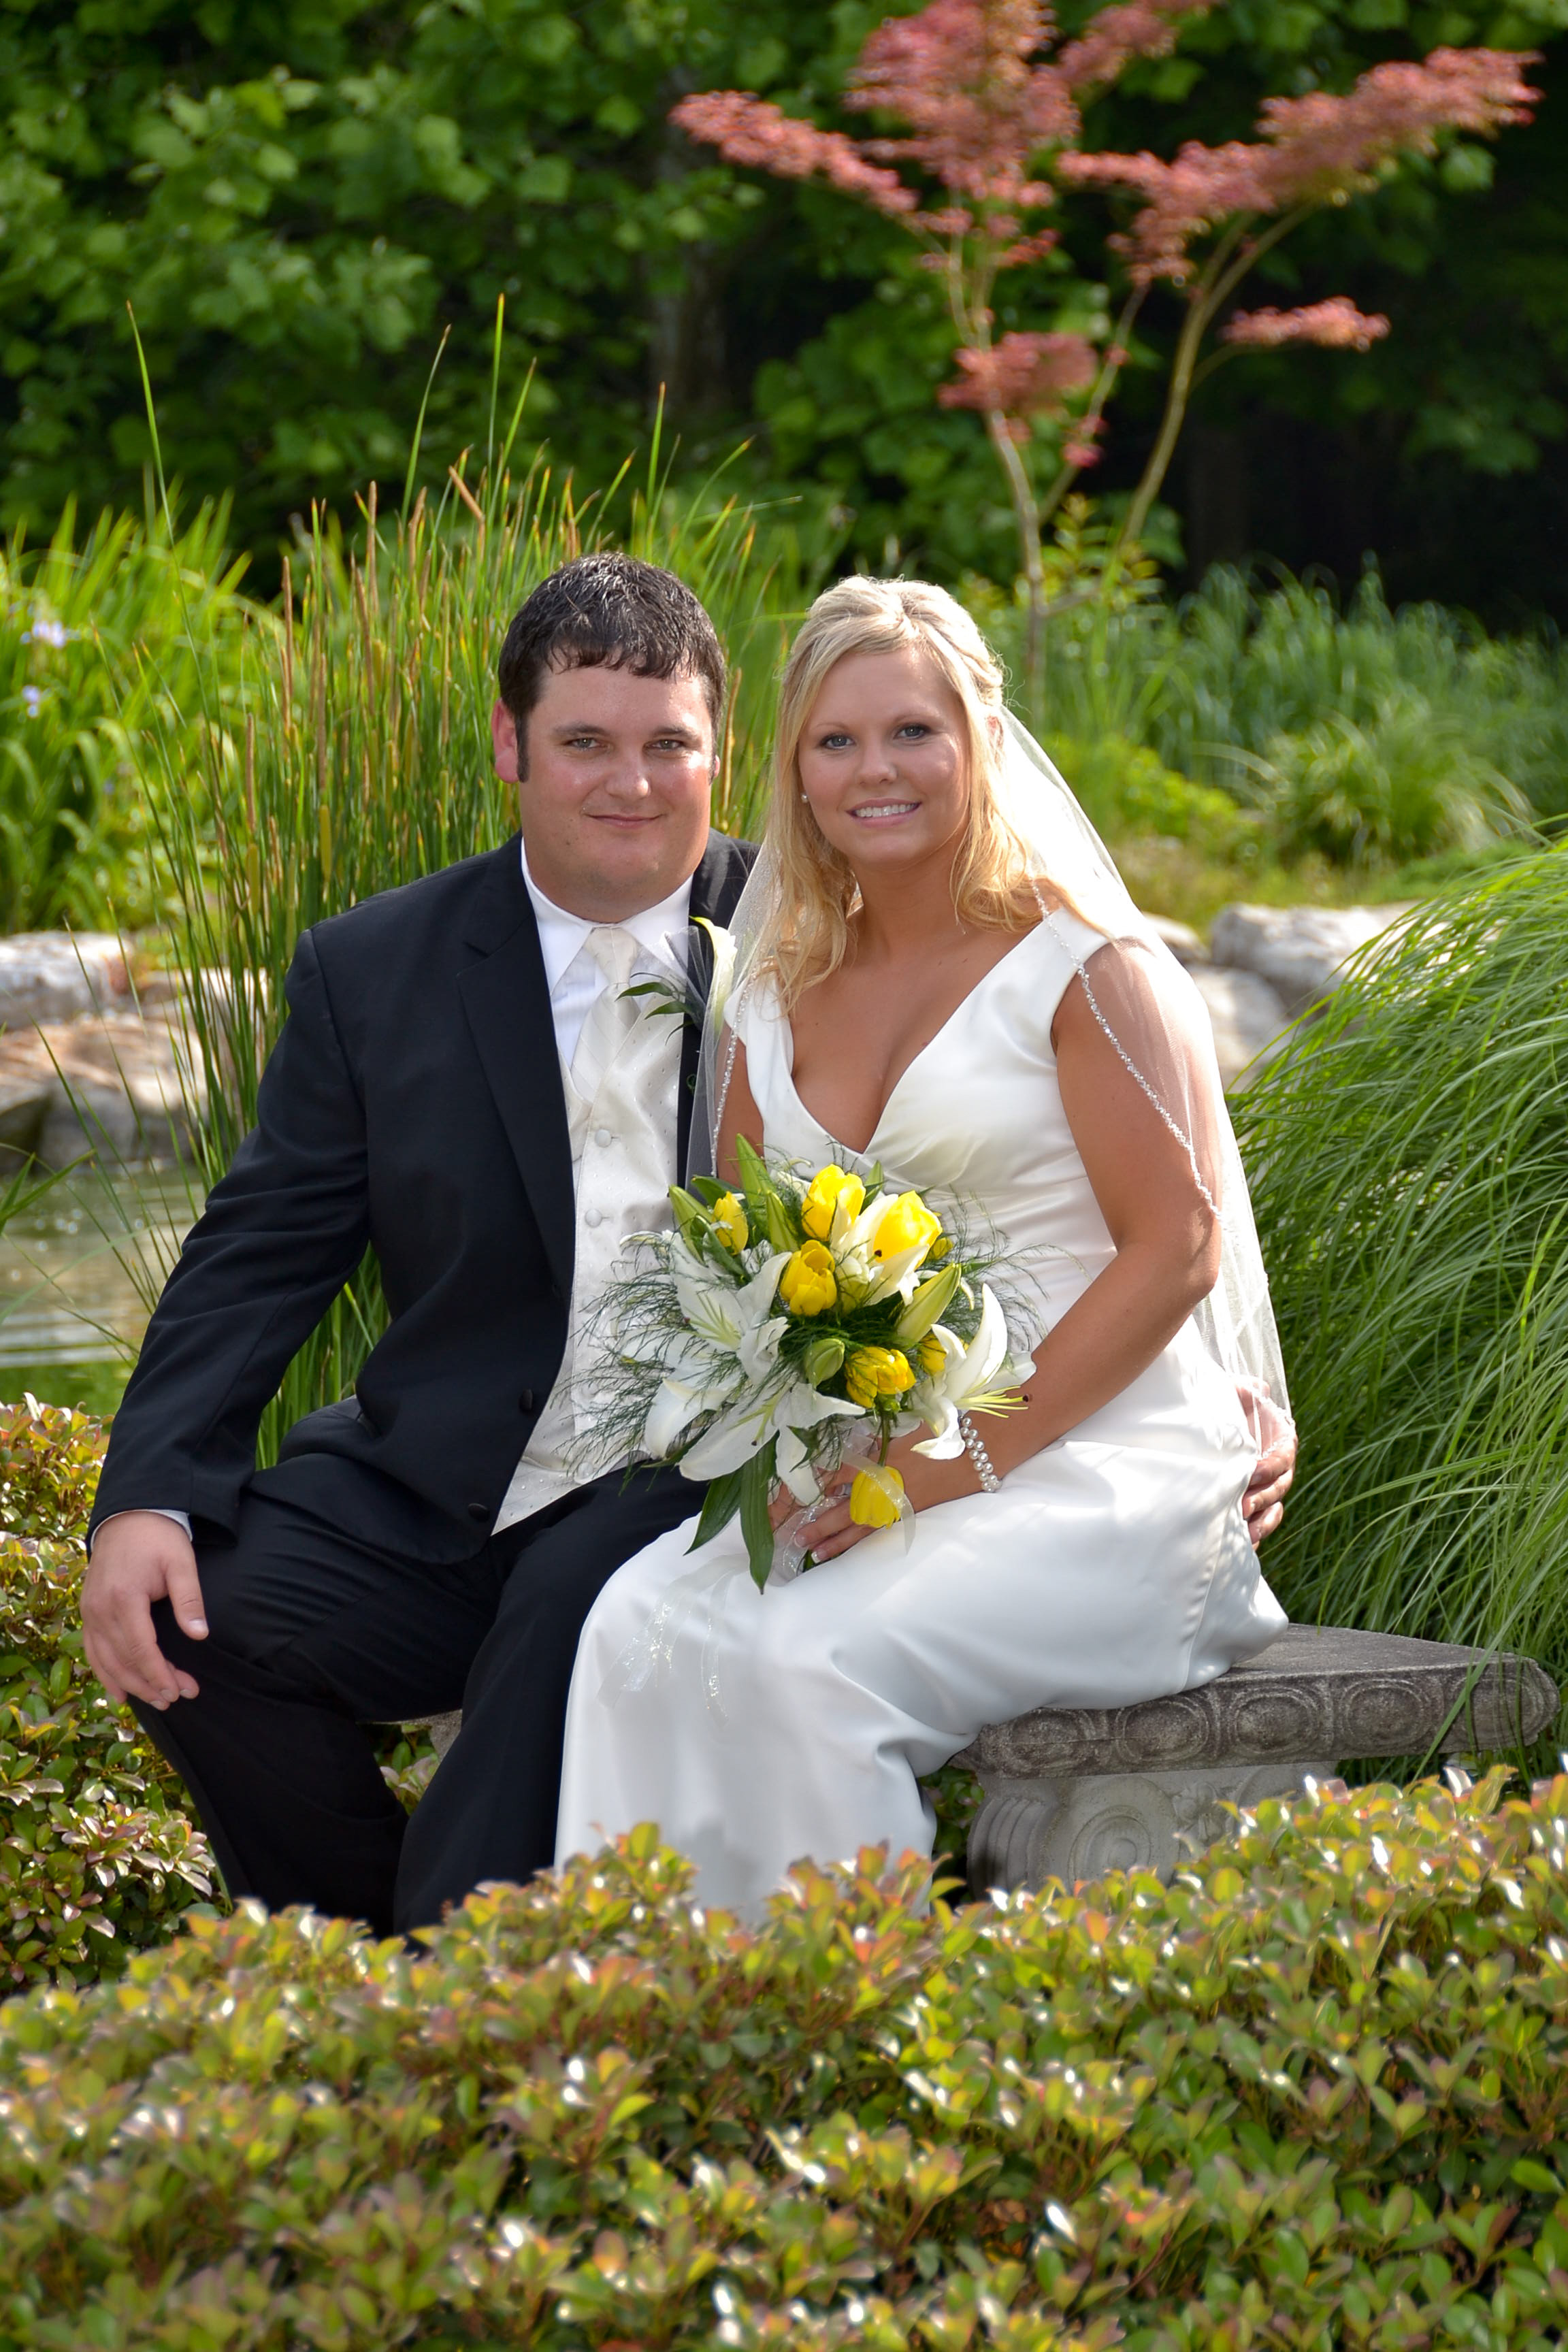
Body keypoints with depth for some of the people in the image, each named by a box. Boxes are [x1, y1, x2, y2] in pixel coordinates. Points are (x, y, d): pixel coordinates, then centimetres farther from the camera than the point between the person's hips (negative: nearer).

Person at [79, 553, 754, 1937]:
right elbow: (261, 1253, 4)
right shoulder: (373, 971, 7)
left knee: (573, 1609, -34)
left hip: (708, 1476, -3)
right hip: (436, 1496, 3)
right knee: (197, 1616, -21)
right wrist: (148, 1496, -11)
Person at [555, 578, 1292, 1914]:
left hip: (1100, 1467, -5)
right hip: (864, 1479, 5)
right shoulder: (779, 999, 15)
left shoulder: (1081, 964, -3)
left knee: (799, 1655, -30)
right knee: (642, 1623, -24)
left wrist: (972, 1457, -15)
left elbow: (1177, 1247, -8)